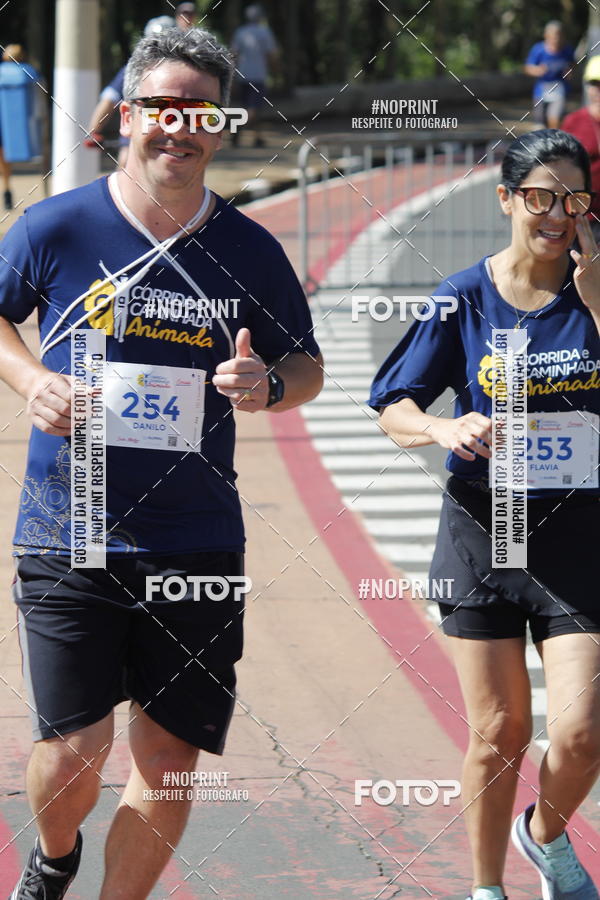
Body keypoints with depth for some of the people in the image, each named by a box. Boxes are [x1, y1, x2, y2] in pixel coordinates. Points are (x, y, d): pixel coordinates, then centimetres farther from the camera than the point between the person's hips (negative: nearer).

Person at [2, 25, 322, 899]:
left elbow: (307, 366, 14)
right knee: (75, 748, -7)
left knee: (167, 761, 3)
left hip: (197, 547, 2)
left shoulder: (250, 252, 3)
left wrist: (268, 385, -9)